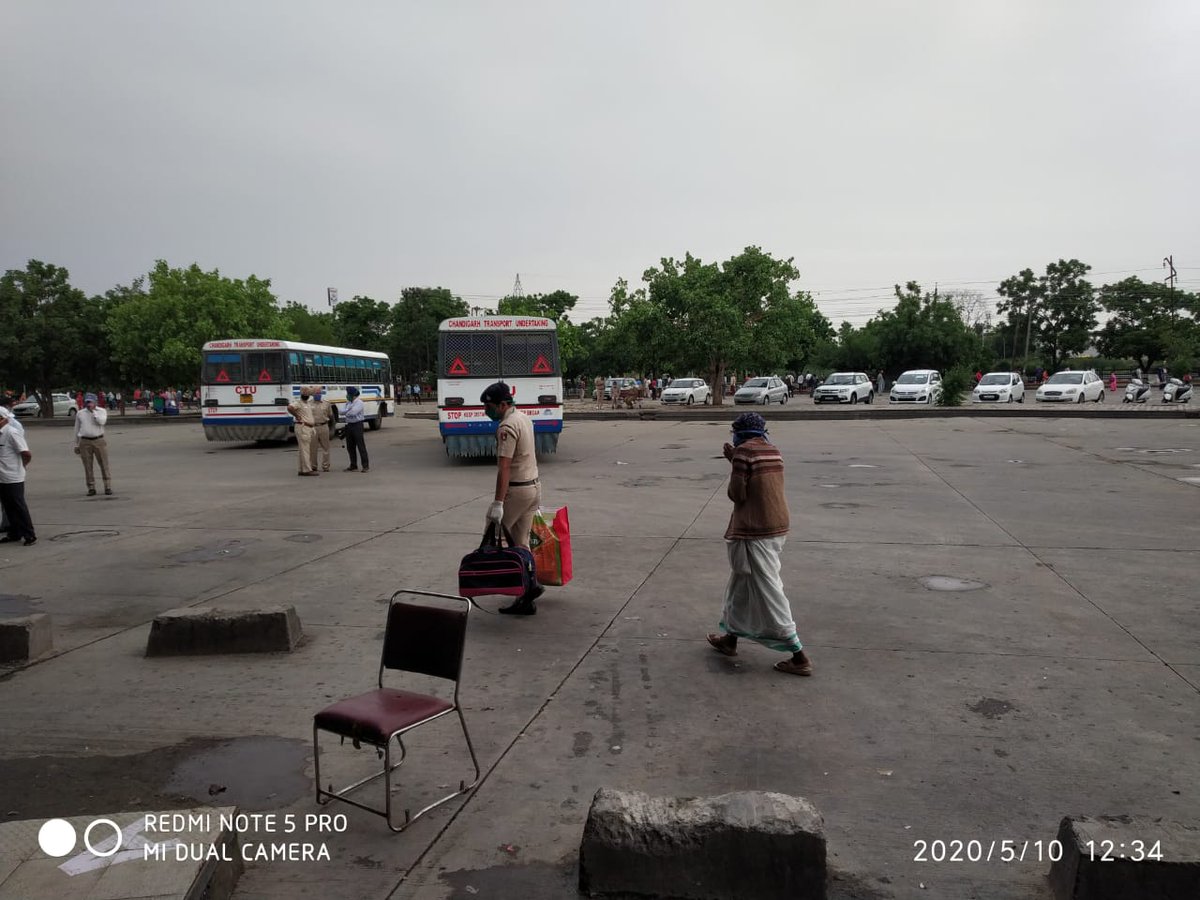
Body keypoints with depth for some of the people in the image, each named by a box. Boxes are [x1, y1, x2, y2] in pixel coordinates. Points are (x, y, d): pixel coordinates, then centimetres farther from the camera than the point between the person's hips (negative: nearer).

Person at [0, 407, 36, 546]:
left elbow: (26, 454, -19)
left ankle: (30, 535, 6)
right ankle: (14, 534, 24)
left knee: (19, 508, -1)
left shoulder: (12, 432, -15)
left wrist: (21, 465, -3)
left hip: (13, 479, -8)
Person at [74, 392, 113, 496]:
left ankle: (108, 487, 3)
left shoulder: (102, 411, 4)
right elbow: (77, 430, 15)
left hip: (99, 441, -2)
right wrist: (76, 445, 14)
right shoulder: (80, 413, 10)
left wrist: (93, 411, -10)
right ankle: (91, 488, 9)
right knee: (88, 467, 2)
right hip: (85, 442, 2)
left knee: (104, 465, -2)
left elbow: (101, 422, -16)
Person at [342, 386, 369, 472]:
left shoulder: (359, 403, -9)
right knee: (350, 447, 10)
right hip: (349, 425, 8)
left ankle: (366, 466, -4)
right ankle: (353, 466, 19)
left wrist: (346, 413, -3)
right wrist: (348, 410, -14)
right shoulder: (348, 403, 14)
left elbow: (353, 412, -21)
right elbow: (342, 411, 4)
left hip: (357, 425, -8)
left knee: (361, 446, -7)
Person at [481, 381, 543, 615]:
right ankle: (526, 600, 12)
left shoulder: (507, 427, -18)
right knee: (521, 543, 12)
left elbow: (504, 468, -24)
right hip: (534, 485, 9)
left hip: (516, 490, -9)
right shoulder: (524, 418, 12)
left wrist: (498, 503, -26)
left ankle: (529, 583, -3)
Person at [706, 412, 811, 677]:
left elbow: (737, 494, -15)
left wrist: (733, 468, 3)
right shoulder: (772, 449, 10)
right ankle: (730, 638, 33)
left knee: (768, 592, -2)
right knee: (741, 584, 21)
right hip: (776, 527, 9)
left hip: (755, 531, -9)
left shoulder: (744, 451, -14)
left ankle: (799, 657, 4)